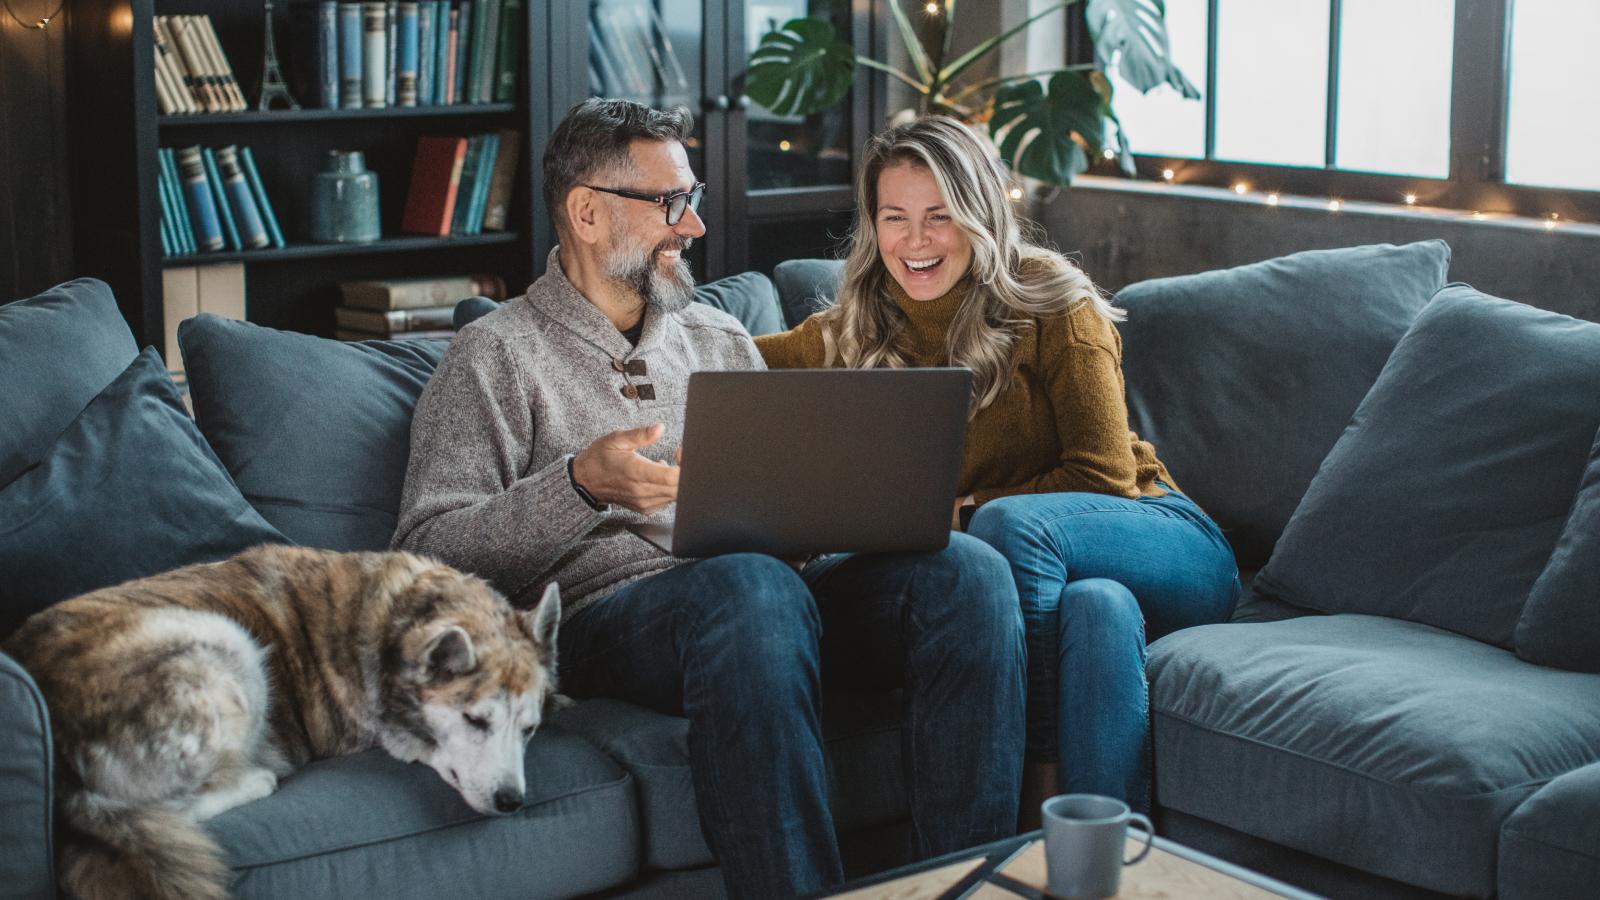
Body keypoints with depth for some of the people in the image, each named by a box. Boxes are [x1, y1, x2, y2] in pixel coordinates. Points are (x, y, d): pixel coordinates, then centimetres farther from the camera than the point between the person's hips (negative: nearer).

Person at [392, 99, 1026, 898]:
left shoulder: (721, 340, 26)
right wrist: (580, 487, -18)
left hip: (774, 581, 6)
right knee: (749, 586, -40)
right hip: (607, 613, -5)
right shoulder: (497, 356, 8)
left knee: (965, 568, -23)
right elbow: (427, 555, -4)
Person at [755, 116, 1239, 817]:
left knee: (1008, 524, -34)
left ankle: (1044, 768, -28)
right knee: (1096, 607, -36)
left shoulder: (1051, 302, -4)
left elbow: (1103, 476, -8)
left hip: (1160, 541, -2)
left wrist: (966, 512, -13)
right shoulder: (851, 336, 8)